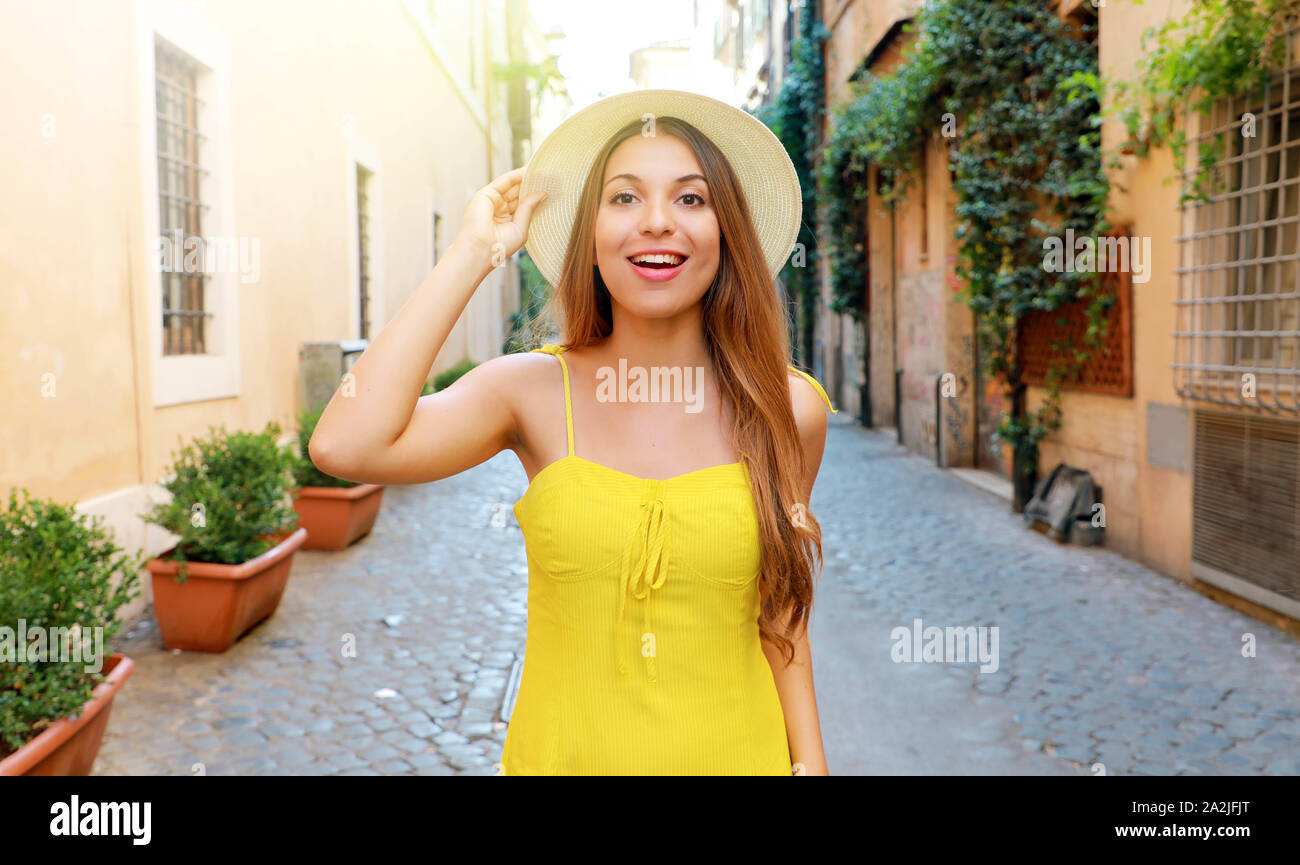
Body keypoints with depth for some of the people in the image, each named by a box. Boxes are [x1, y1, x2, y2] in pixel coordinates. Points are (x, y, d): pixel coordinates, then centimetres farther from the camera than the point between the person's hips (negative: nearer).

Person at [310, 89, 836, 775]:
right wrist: (474, 254, -20)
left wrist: (809, 762, 1)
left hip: (735, 755, 1)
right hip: (559, 752, 0)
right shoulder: (536, 391, -11)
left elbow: (778, 617, 2)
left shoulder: (789, 410, -8)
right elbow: (345, 447, -28)